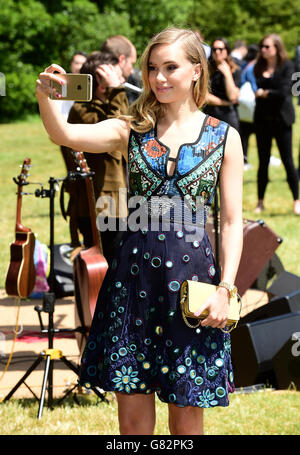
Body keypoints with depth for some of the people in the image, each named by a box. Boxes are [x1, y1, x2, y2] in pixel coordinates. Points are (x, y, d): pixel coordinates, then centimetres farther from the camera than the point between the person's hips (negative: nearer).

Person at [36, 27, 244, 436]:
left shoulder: (224, 138, 3)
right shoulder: (132, 130, 5)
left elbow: (232, 222, 3)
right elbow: (65, 134, -12)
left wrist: (225, 289, -7)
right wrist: (45, 97, -32)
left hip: (191, 278, -1)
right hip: (134, 275, 1)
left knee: (186, 418, 6)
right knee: (132, 413, 5)